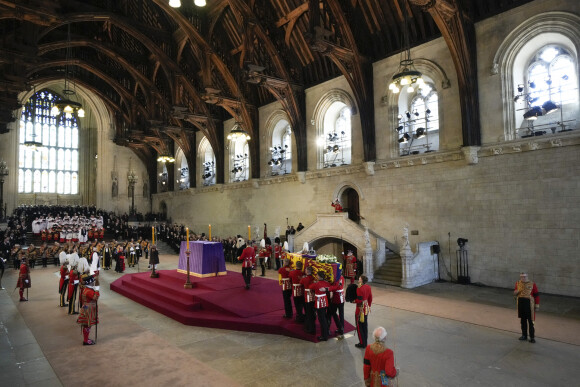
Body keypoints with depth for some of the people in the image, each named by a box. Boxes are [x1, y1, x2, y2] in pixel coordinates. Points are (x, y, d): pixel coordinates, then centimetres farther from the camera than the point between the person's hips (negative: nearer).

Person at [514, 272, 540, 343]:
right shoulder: (518, 283, 5)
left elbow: (536, 295, -5)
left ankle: (532, 337, 8)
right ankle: (524, 335, 23)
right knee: (523, 320, 12)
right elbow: (515, 293, 14)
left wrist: (537, 305, -8)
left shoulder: (532, 284, -7)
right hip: (520, 303, 4)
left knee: (530, 321, 0)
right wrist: (516, 292, -10)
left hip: (529, 304, -4)